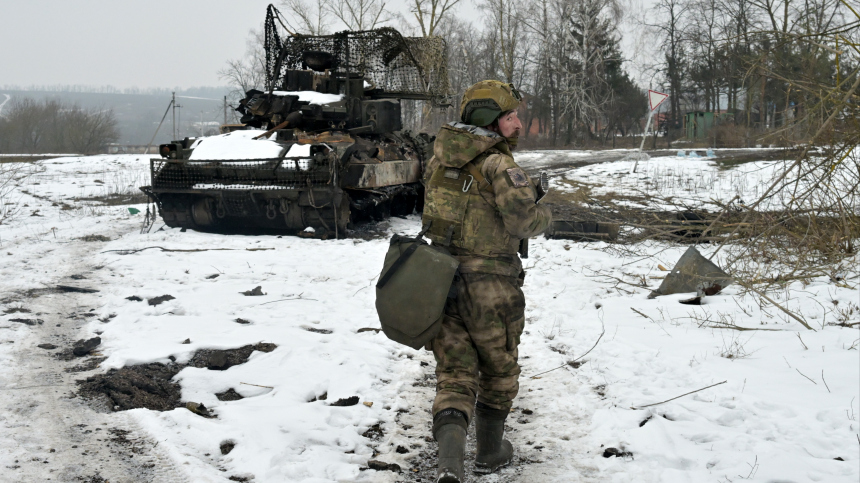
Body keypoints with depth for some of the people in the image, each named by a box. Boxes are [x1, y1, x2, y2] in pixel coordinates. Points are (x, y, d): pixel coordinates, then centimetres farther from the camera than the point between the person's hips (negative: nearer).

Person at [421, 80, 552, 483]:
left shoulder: (439, 159, 6)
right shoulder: (498, 164, -15)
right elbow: (522, 220, -24)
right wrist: (543, 214, -1)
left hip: (441, 281, 5)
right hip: (490, 287, -5)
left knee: (454, 377, 8)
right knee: (499, 372, 19)